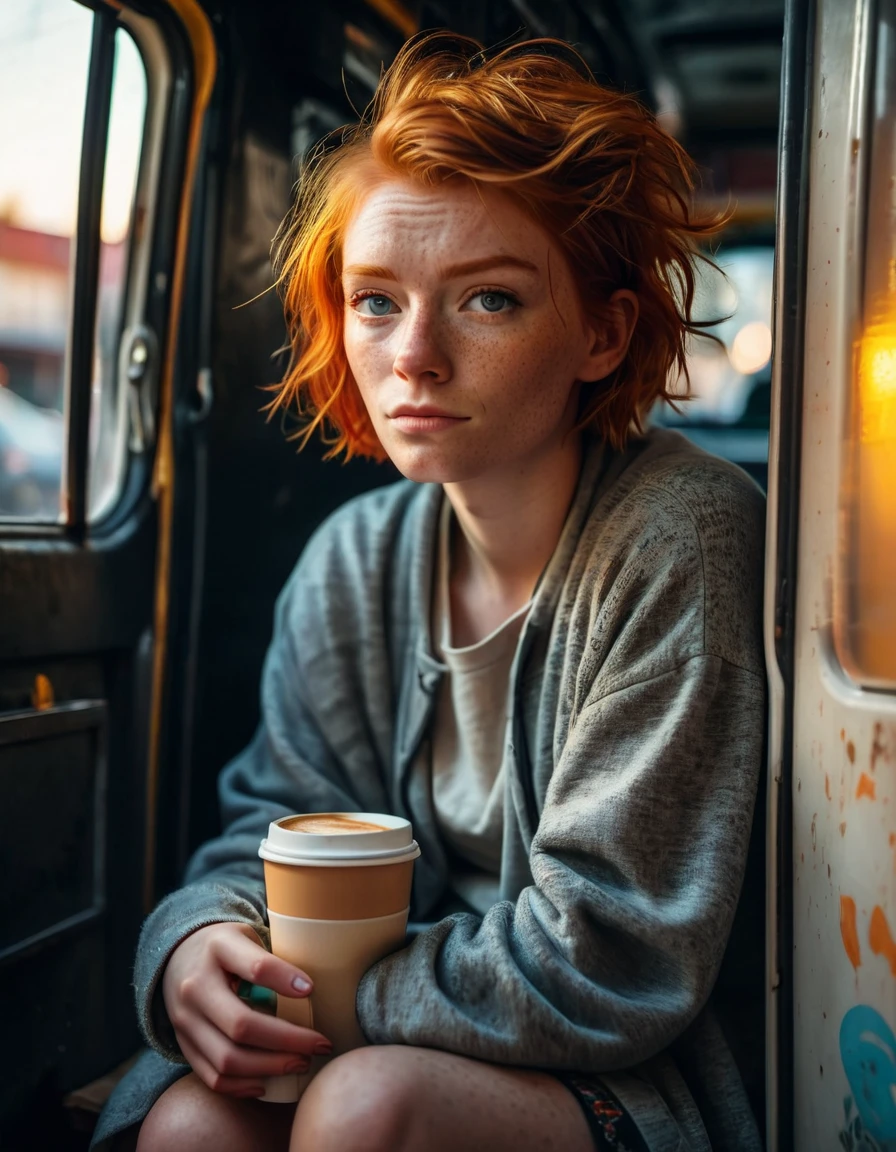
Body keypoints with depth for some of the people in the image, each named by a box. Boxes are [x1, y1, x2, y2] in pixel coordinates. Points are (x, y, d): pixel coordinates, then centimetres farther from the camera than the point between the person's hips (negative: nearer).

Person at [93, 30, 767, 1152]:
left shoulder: (678, 541, -22)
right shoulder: (353, 564, -2)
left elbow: (607, 965, -22)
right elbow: (273, 822, 5)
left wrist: (330, 989, -17)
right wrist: (197, 941, -17)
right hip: (427, 1046, 4)